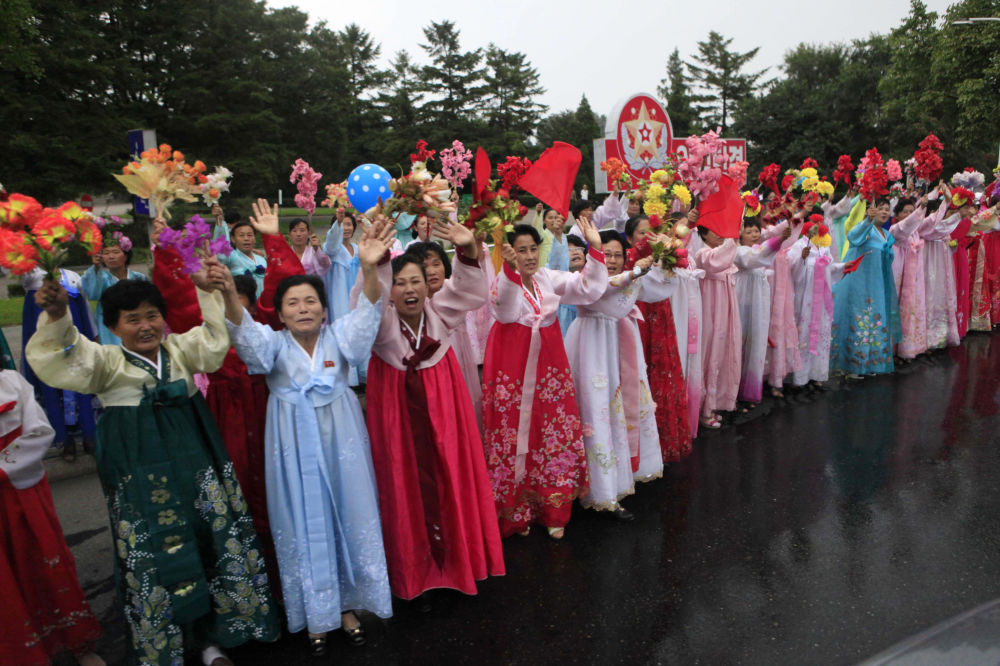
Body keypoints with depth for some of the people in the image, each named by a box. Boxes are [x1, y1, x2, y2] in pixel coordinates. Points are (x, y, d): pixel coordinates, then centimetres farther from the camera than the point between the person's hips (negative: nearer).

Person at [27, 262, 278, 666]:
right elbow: (62, 361, -17)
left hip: (195, 467, 3)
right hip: (140, 478, -3)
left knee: (217, 546, 10)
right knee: (152, 559, 6)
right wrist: (56, 316, -35)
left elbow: (214, 342, -7)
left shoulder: (180, 349, 8)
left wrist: (207, 293, -18)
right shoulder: (106, 361, -1)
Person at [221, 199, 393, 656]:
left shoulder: (338, 337, 0)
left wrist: (368, 268, -35)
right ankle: (316, 613, 26)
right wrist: (229, 292, -41)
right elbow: (243, 330, -20)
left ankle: (348, 604, 29)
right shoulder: (273, 343, 0)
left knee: (348, 517, 9)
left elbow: (366, 313, -17)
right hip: (295, 447, -1)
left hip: (340, 442, 1)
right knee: (305, 524, 8)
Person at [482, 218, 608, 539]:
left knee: (553, 434, 8)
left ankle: (553, 511, 23)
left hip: (548, 367, 4)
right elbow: (506, 312, -29)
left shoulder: (550, 279, 6)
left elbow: (589, 288, -3)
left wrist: (595, 248, -11)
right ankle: (514, 511, 18)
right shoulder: (501, 281, -7)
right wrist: (511, 269, -40)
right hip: (512, 368, -4)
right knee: (515, 434, 2)